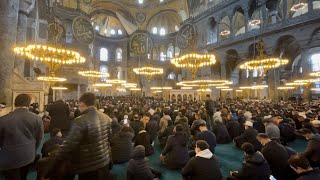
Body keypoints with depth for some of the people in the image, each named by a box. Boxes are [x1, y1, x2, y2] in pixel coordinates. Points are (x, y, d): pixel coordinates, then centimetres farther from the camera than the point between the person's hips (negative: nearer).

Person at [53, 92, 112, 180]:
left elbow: (68, 146, -23)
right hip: (105, 163, 6)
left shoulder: (80, 121, -22)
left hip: (89, 168, -6)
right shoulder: (106, 118, -2)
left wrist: (51, 168, -14)